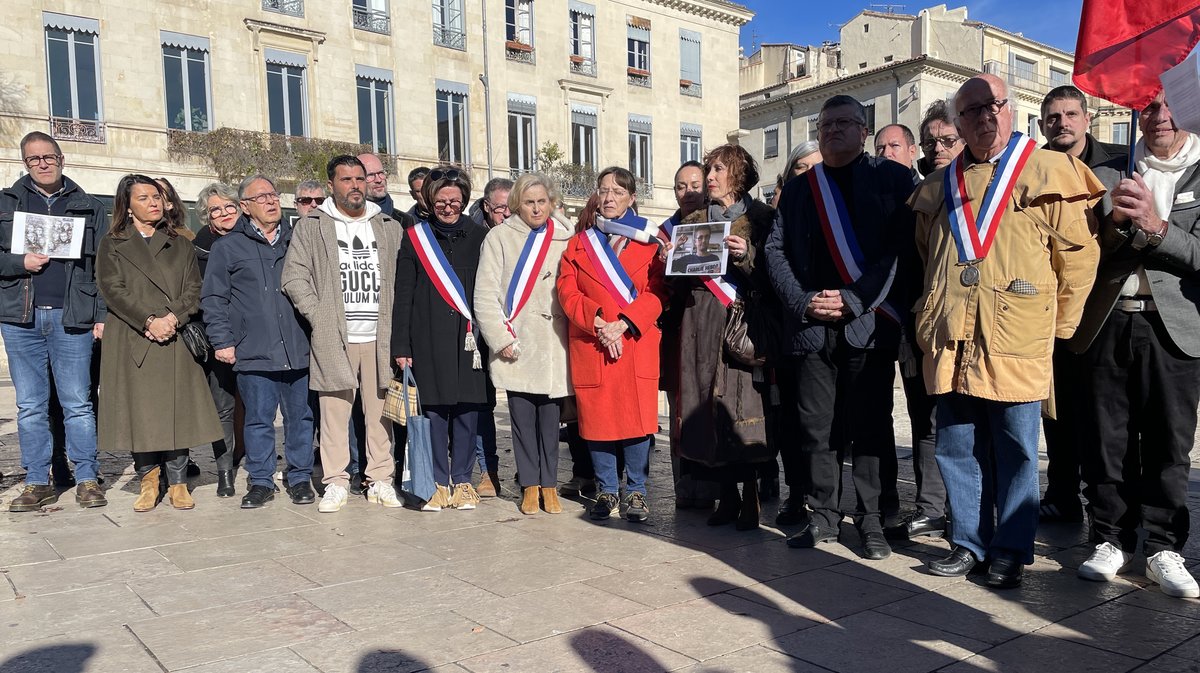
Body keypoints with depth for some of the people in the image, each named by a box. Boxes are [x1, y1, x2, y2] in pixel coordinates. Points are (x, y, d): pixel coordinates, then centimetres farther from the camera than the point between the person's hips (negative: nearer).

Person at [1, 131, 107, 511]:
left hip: (71, 317, -2)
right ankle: (37, 483, 13)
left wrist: (103, 315, -3)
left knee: (78, 403, -1)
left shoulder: (89, 208, 10)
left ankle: (87, 480, 6)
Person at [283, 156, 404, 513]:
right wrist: (319, 316, -6)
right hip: (333, 338, -1)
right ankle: (336, 483, 10)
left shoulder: (390, 228, 13)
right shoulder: (312, 228, 7)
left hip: (380, 337, 2)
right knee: (335, 410, -1)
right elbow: (295, 276, 3)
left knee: (381, 411, 3)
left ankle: (381, 481, 13)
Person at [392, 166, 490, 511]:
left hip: (469, 338, 1)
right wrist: (401, 346, -2)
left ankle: (462, 480, 15)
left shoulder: (480, 236, 8)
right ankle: (439, 483, 13)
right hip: (429, 339, 0)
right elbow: (403, 296, 4)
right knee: (433, 409, 2)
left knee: (466, 408, 3)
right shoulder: (415, 237, 7)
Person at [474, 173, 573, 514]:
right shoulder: (500, 237, 3)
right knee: (522, 416, 2)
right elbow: (485, 294, -2)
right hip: (516, 344, -1)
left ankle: (548, 484, 15)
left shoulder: (565, 239, 10)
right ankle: (530, 486, 13)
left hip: (552, 342, 1)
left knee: (550, 415, 3)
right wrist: (501, 338, -7)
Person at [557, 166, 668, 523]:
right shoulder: (580, 242, 12)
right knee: (597, 419, 3)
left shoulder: (649, 240, 7)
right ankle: (607, 491, 17)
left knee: (637, 417, -3)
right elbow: (567, 290, 2)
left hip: (636, 344, -1)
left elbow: (657, 291, -3)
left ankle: (636, 492, 12)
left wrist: (623, 324, -15)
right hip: (590, 345, 2)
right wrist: (598, 324, -13)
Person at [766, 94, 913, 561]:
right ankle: (824, 517, 17)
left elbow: (902, 247, -4)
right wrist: (803, 302, -4)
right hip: (811, 326, 3)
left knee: (871, 428, 0)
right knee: (816, 428, 5)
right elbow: (776, 251, 11)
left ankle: (872, 522, 11)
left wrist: (854, 300, -11)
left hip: (869, 324, -3)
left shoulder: (893, 178, 6)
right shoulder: (798, 189, 17)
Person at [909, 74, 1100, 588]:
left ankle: (1010, 550, 16)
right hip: (951, 342, 4)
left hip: (1016, 343, -4)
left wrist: (1061, 325, 2)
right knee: (958, 449, 9)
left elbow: (1078, 253, 2)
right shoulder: (938, 187, 16)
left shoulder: (1048, 171, 3)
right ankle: (968, 542, 22)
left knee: (1016, 449, 4)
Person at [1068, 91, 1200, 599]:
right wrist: (1113, 221, -13)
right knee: (1105, 439, 5)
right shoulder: (1107, 175, 10)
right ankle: (1113, 539, 17)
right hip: (1107, 323, 1)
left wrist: (1156, 226, -16)